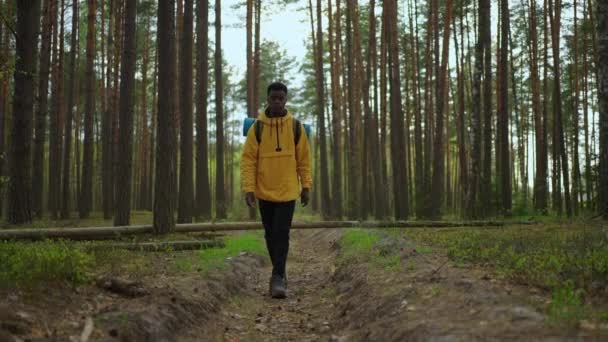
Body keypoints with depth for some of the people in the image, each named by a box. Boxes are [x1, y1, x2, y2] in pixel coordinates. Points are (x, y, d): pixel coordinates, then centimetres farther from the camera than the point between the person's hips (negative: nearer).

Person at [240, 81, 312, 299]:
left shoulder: (296, 126, -1)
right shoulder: (257, 127, -4)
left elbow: (304, 159, 5)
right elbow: (248, 159, -5)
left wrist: (306, 186, 5)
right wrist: (248, 188, -12)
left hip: (288, 191, -1)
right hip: (264, 192, 1)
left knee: (281, 234, -10)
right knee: (270, 235, 11)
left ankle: (278, 278, -8)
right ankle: (279, 274, 27)